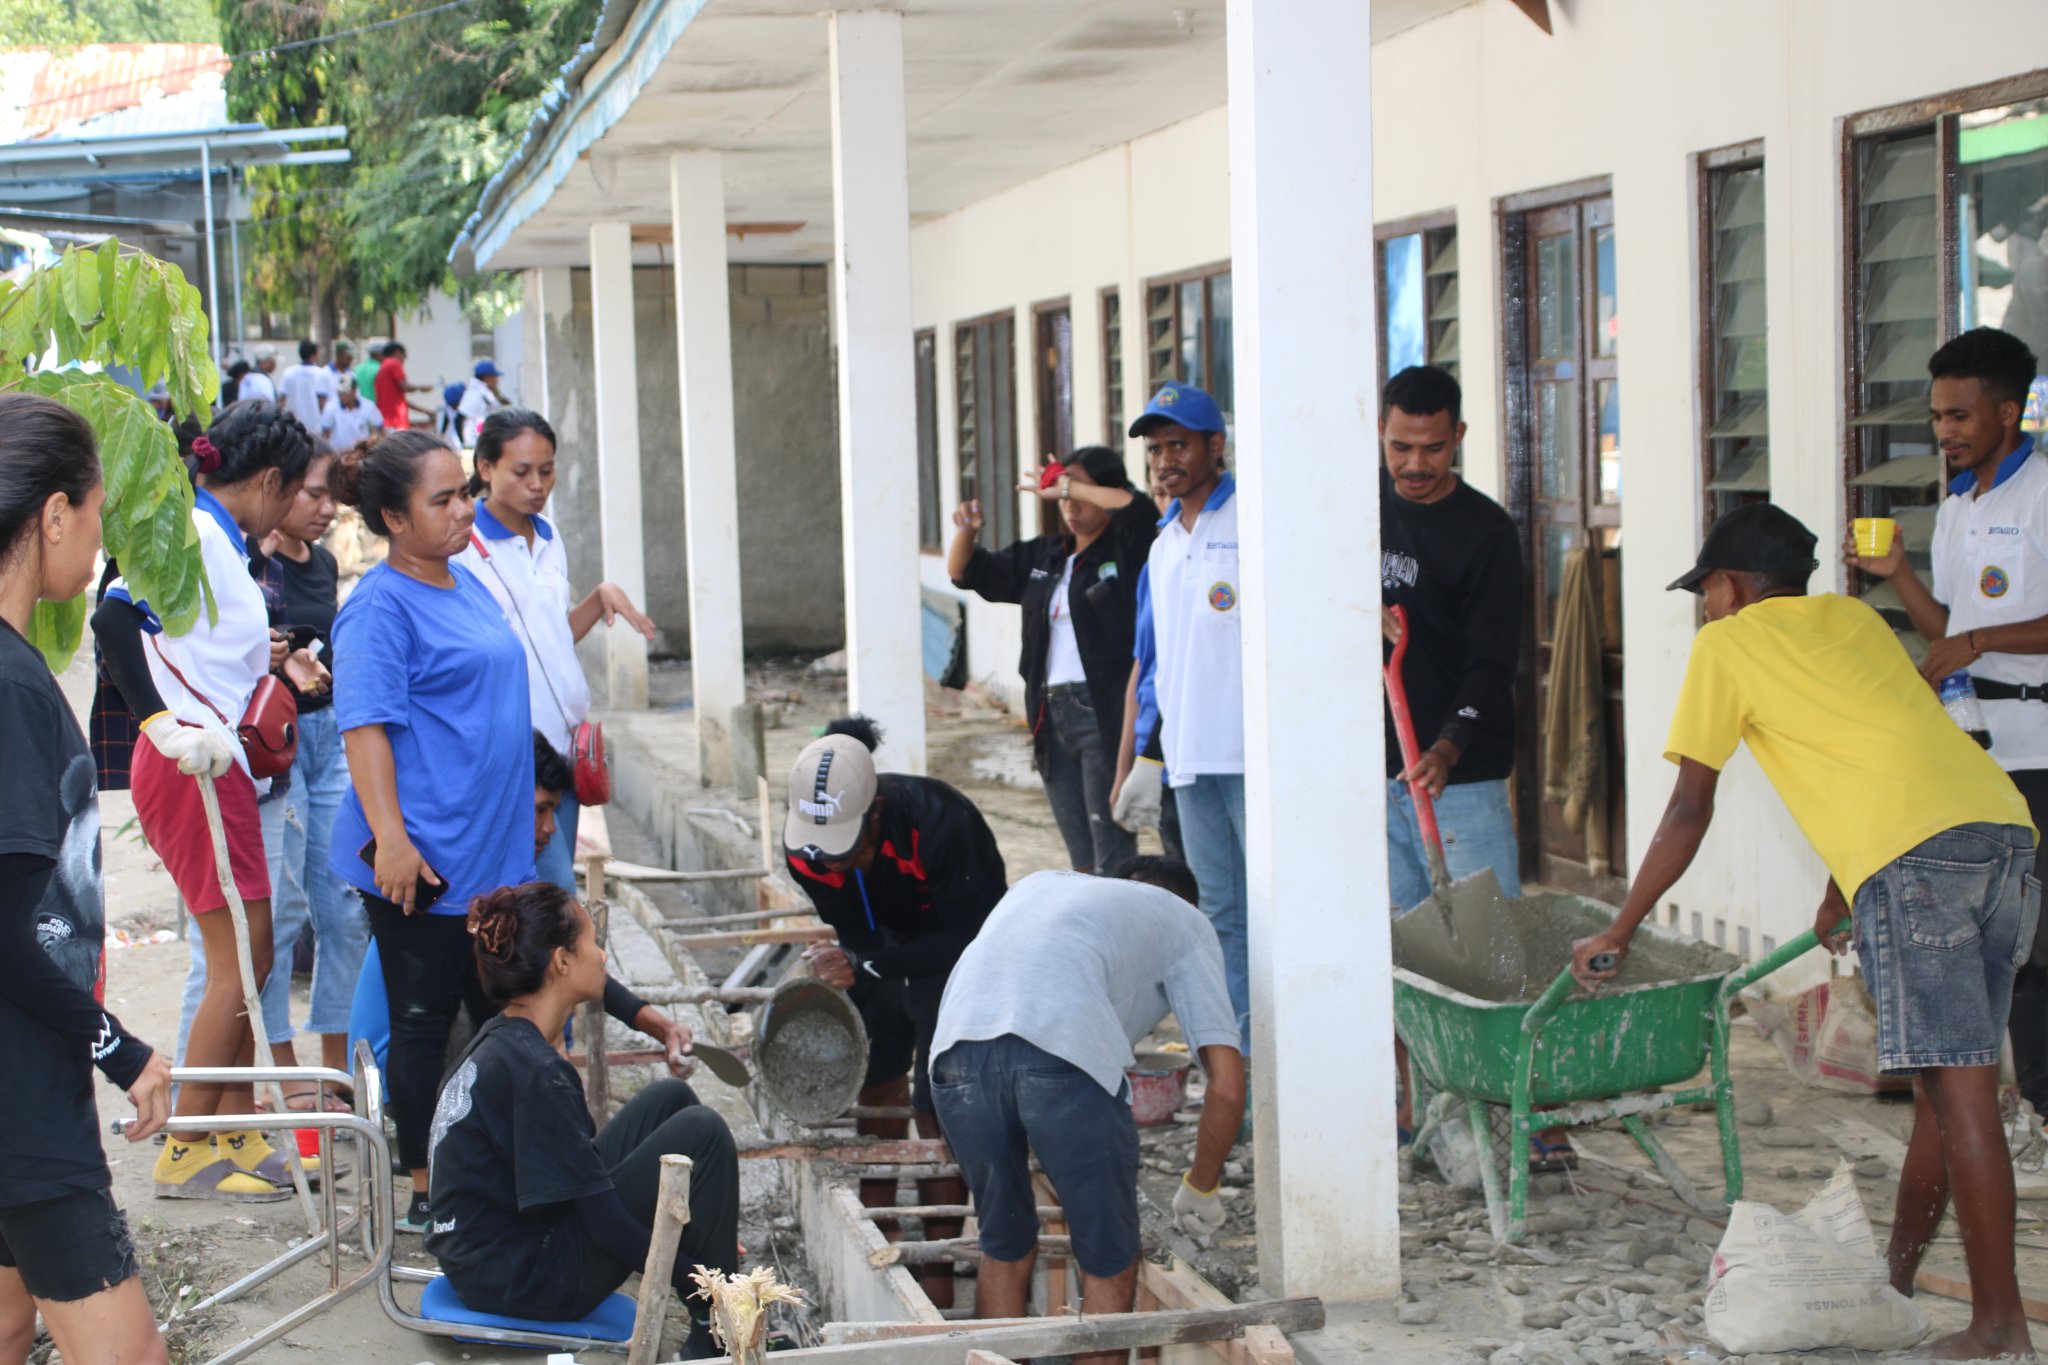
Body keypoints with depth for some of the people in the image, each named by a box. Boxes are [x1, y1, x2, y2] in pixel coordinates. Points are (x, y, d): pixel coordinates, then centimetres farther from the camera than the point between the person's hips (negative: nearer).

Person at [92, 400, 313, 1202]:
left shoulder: (222, 542, 17)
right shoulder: (194, 532, -13)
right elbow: (115, 616, -27)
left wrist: (269, 661, 26)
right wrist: (161, 723, -29)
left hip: (222, 771, 10)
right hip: (191, 769, -10)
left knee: (250, 956, 14)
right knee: (238, 962, -7)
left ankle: (235, 1130, 23)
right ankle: (185, 1154, 0)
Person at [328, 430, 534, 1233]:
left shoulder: (466, 585, 14)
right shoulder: (380, 607, -13)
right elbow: (365, 725, -20)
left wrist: (522, 802, 27)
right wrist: (389, 836, -27)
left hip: (492, 851, 9)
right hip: (422, 860, -9)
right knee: (423, 1024, 2)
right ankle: (426, 1191, 11)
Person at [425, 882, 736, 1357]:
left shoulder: (498, 1041, 7)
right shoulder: (534, 1072, -23)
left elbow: (578, 1168, 17)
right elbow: (608, 1226, -22)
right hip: (527, 1281, -10)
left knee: (669, 1098, 11)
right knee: (701, 1131, -11)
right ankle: (713, 1334, -4)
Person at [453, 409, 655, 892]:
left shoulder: (548, 536, 14)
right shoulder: (465, 545, -9)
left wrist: (600, 598, 5)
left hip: (561, 738, 8)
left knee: (555, 885, 8)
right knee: (555, 891, -13)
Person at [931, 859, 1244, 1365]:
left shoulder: (1041, 883, 40)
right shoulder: (1185, 921, 27)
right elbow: (1227, 1086, 17)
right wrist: (1201, 1190, 32)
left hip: (957, 1051, 4)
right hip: (1065, 1056, -4)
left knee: (1005, 1252, 24)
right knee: (1110, 1269, 14)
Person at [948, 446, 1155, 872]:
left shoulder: (1125, 550, -3)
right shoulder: (1043, 558, 17)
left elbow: (1132, 505, -25)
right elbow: (964, 572, 24)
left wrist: (1065, 487, -13)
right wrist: (966, 531, 3)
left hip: (1105, 713, -7)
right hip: (1052, 716, 7)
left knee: (1112, 856, -10)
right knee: (1082, 860, 11)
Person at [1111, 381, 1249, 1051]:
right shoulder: (1161, 547, 18)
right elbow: (1146, 665, 22)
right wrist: (1126, 765, 19)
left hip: (1253, 755, -7)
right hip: (1188, 757, 7)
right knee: (1222, 912, 11)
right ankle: (1239, 1054, 16)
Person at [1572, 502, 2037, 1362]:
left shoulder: (1727, 644, 12)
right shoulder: (1854, 620, 30)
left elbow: (1690, 810, 12)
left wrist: (1617, 932, 20)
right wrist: (1838, 899, 49)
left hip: (1918, 854, -8)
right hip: (2005, 831, 8)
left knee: (1958, 1087, -8)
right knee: (1946, 1075, 15)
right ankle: (1897, 1272, 28)